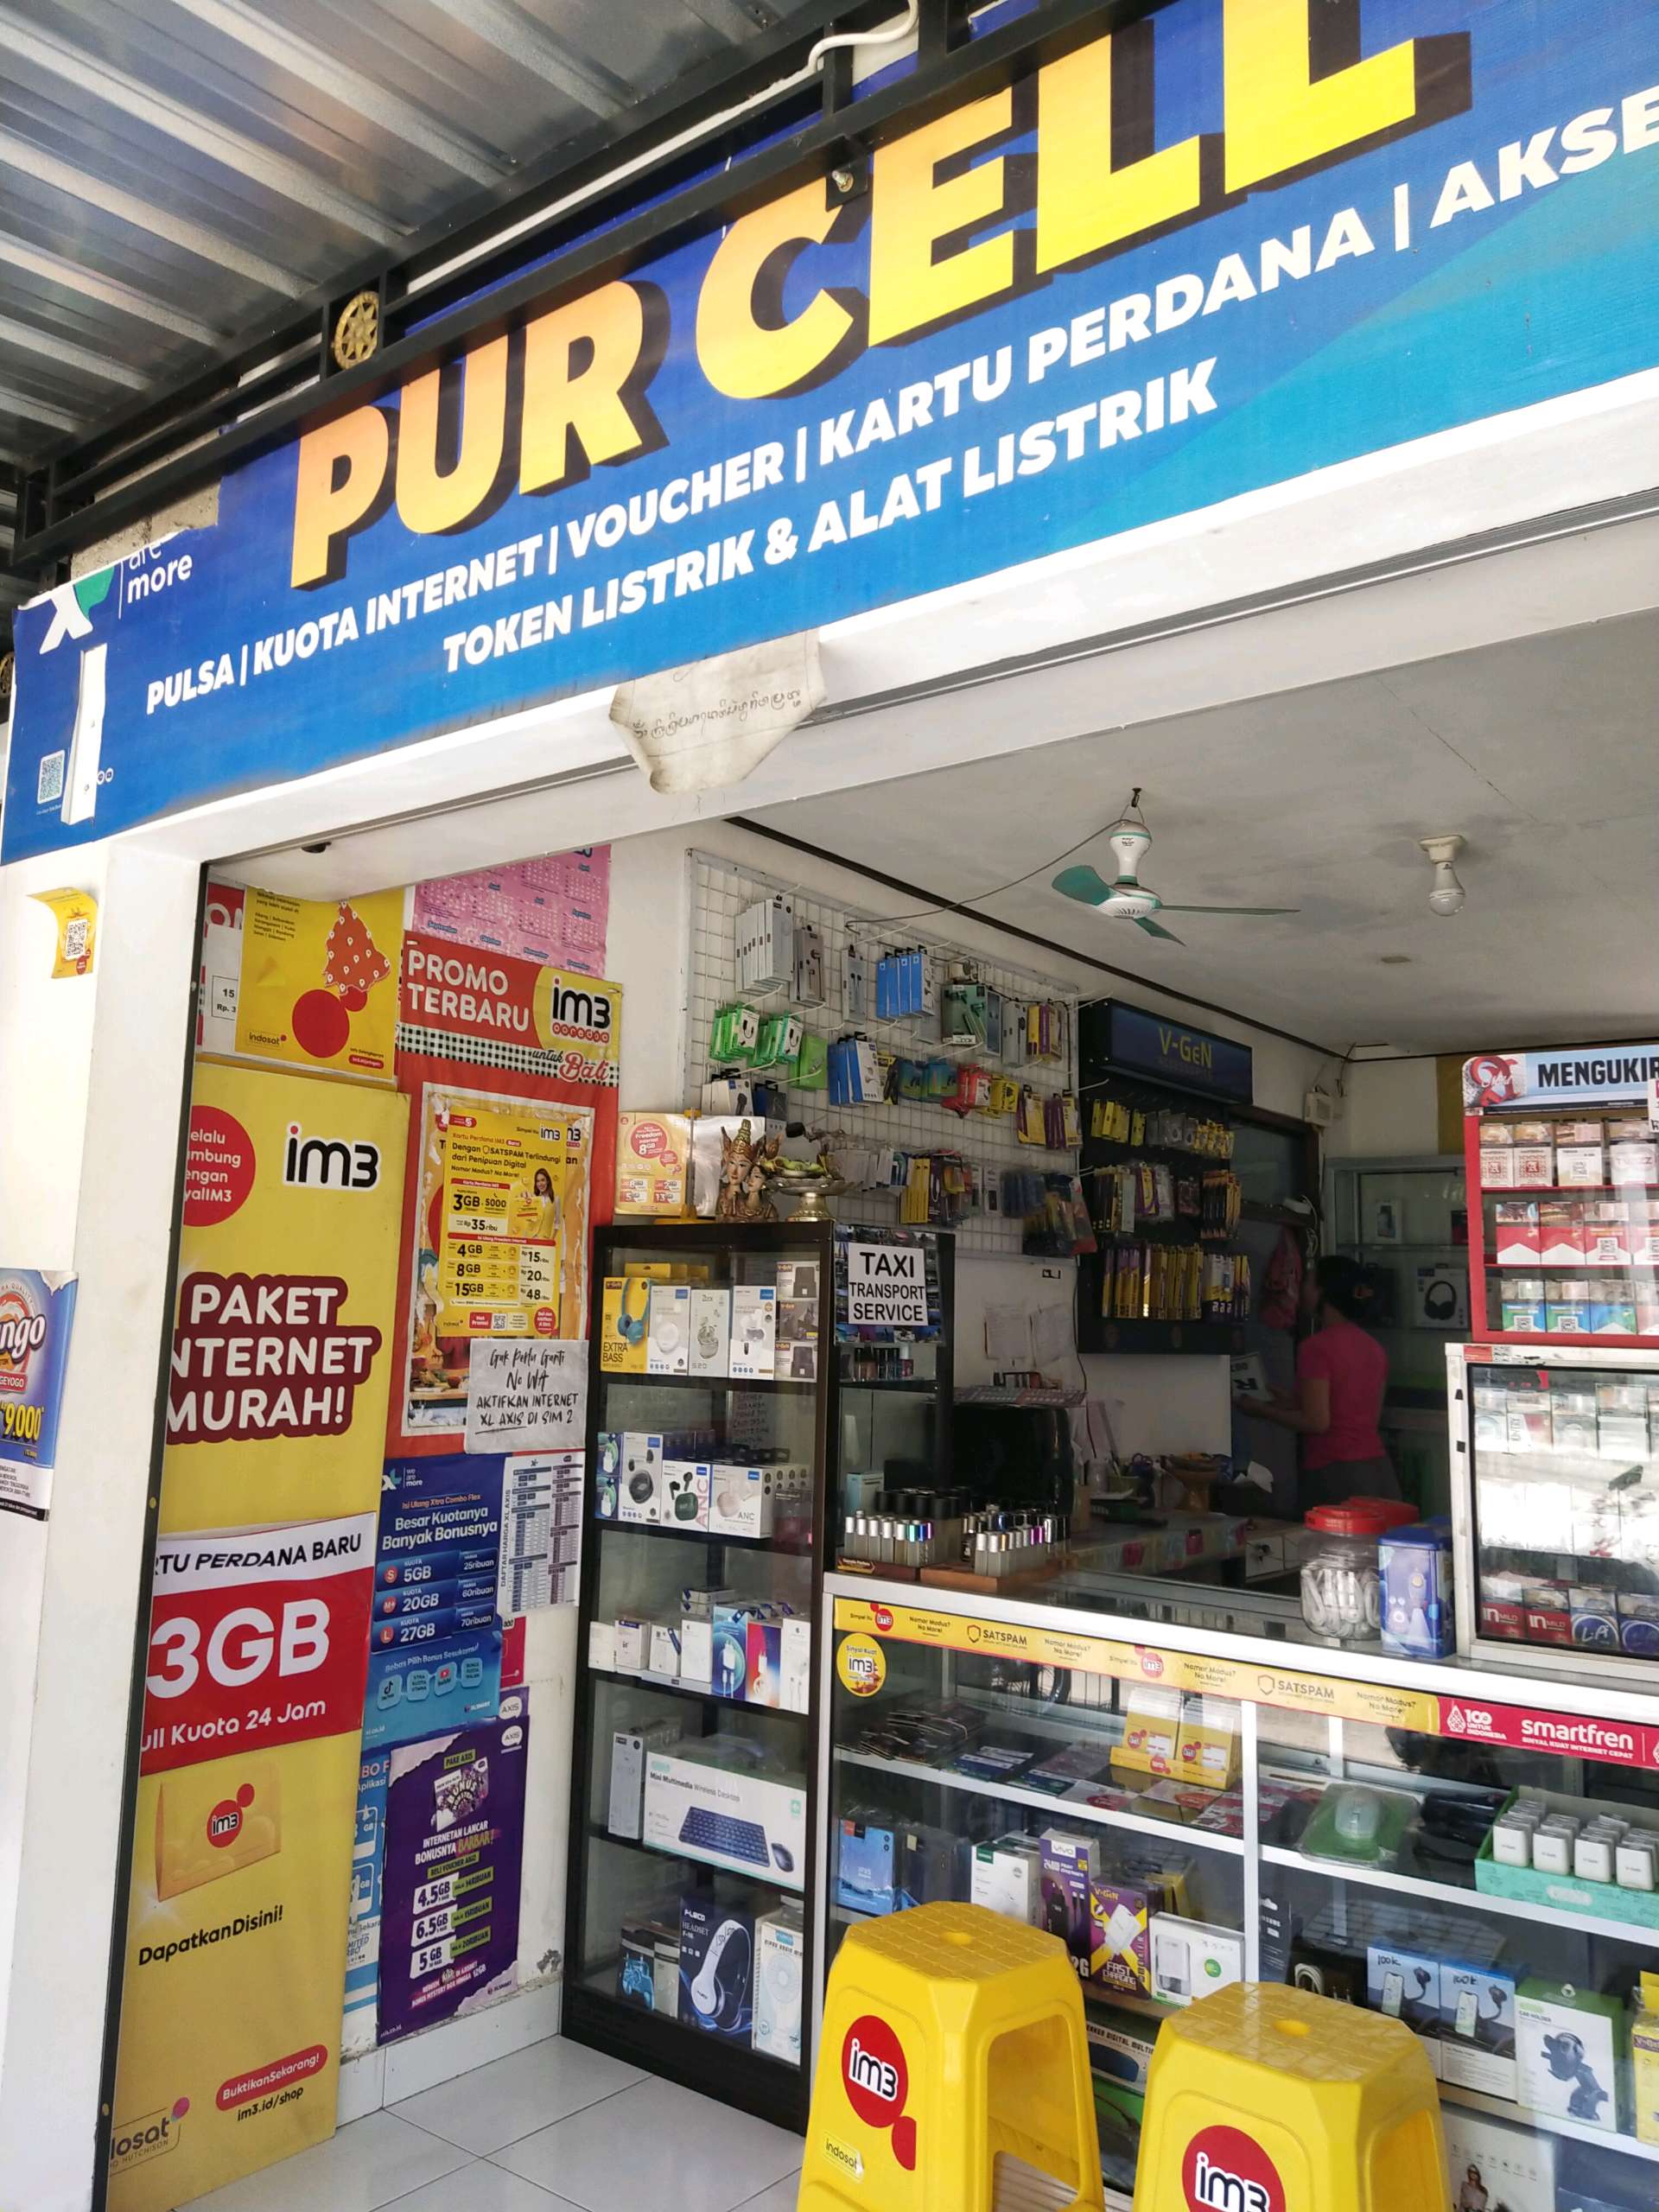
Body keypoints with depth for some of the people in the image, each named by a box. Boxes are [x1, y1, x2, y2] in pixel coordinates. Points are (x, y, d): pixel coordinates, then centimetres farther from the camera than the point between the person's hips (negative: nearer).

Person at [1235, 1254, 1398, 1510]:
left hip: (1336, 1477, -7)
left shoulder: (1316, 1346, -12)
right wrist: (1292, 1404, 21)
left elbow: (1317, 1422, -15)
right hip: (1379, 1471, 7)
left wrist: (1263, 1410, -1)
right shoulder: (1374, 1347, 10)